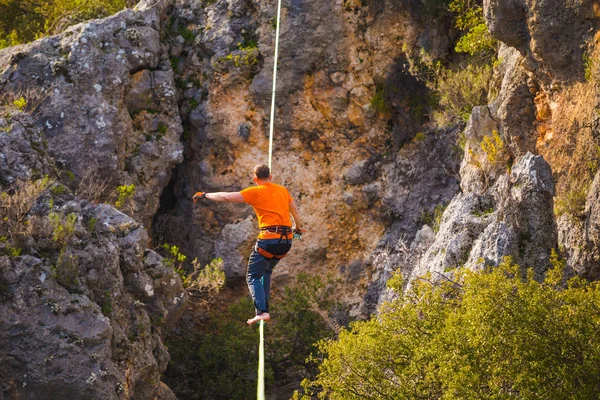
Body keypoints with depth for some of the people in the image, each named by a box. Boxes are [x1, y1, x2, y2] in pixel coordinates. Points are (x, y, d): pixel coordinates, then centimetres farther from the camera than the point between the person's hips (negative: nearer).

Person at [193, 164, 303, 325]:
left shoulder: (255, 192, 0)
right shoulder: (283, 191, 16)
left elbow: (227, 197, -3)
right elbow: (295, 212, 29)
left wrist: (205, 195, 11)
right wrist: (298, 227, 48)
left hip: (269, 239, -6)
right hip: (287, 240, 6)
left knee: (253, 276, 1)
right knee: (267, 271, 27)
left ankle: (261, 311, -17)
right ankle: (264, 306, 22)